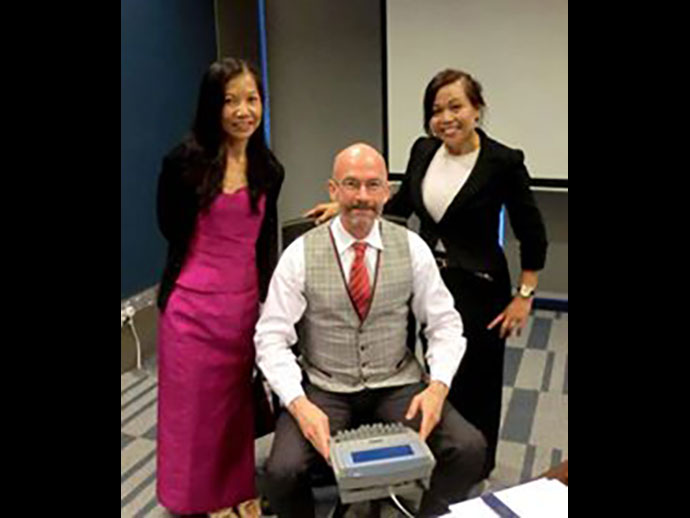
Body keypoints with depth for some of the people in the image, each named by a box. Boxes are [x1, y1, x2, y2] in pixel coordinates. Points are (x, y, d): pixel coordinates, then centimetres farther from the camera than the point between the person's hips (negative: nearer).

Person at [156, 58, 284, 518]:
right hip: (193, 303, -3)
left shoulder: (269, 169, 1)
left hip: (247, 301, 3)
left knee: (240, 399, 15)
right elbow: (170, 227, 1)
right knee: (196, 402, 11)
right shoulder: (185, 160, -13)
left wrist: (268, 297, 14)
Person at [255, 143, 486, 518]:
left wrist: (438, 387, -14)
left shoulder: (412, 248, -1)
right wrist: (299, 404, -21)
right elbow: (271, 339, -6)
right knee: (282, 471, -26)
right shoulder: (301, 254, -6)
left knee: (470, 448, -21)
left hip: (398, 388, 2)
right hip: (325, 391, -1)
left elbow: (445, 324, 3)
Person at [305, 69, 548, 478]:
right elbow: (403, 202, 15)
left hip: (478, 288, -4)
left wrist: (524, 297, -8)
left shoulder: (503, 162, -17)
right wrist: (346, 207, 7)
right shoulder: (423, 150, -2)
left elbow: (533, 235, -8)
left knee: (475, 382, 10)